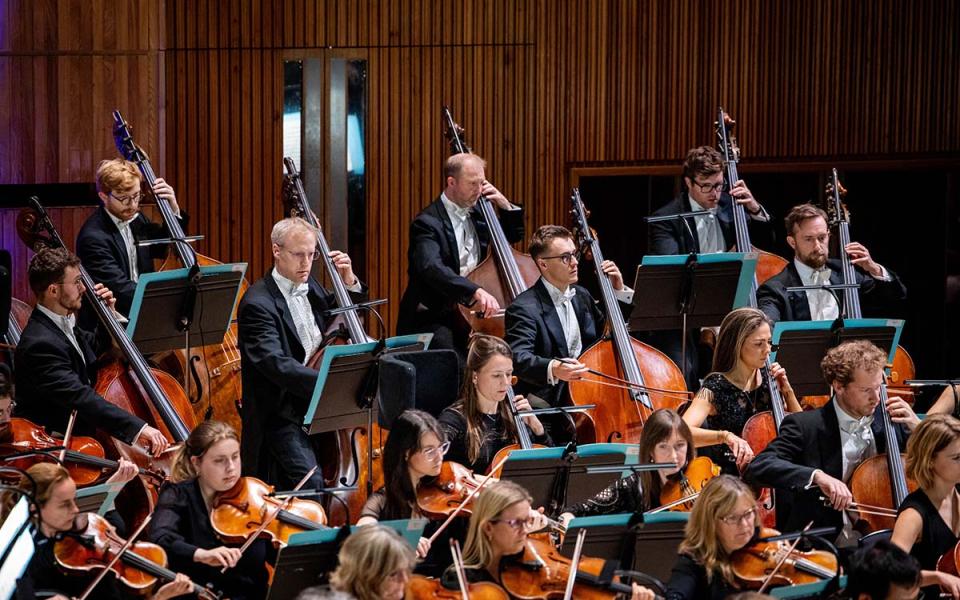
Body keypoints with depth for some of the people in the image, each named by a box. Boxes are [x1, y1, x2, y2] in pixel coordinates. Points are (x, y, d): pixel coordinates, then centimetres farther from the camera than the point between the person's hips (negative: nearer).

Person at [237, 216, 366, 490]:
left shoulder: (309, 286, 13)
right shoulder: (258, 303, -12)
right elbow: (276, 364, -26)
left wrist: (349, 282, 10)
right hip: (284, 413, -8)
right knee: (312, 481, -28)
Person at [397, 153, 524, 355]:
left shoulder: (476, 214, 13)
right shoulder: (428, 223, -11)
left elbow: (513, 236, 31)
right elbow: (431, 269, -30)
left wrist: (505, 206, 10)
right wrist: (475, 291, -44)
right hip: (432, 320, -7)